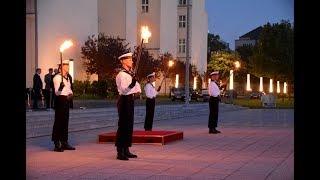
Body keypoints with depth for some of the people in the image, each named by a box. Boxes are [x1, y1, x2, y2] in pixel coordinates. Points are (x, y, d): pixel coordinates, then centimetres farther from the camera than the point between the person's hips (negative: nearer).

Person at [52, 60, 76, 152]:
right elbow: (57, 92, -20)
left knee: (65, 122, 13)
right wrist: (61, 87, -41)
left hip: (66, 100, 9)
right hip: (60, 100, -9)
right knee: (58, 122, -6)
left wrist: (71, 94, 0)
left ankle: (64, 143, 20)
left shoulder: (67, 77, 15)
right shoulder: (57, 77, -12)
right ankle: (57, 144, -4)